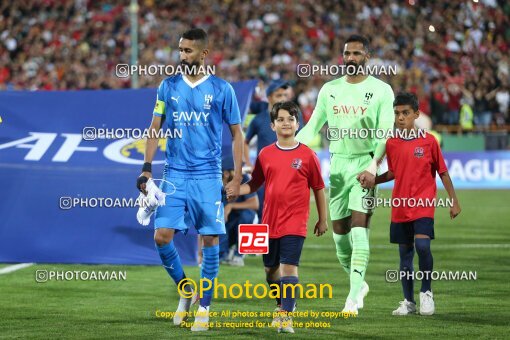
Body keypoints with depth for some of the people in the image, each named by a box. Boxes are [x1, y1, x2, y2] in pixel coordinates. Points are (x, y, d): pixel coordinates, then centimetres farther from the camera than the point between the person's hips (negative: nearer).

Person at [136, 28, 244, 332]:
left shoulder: (221, 89, 0)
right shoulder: (169, 86, 7)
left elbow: (237, 134, 4)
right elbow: (155, 128, 12)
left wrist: (237, 178, -2)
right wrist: (147, 168, 2)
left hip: (208, 176, -2)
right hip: (175, 174, 2)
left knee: (210, 241, -2)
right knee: (162, 236, -7)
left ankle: (204, 307, 10)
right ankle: (185, 291, 15)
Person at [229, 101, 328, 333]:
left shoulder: (307, 155, -3)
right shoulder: (265, 154, 5)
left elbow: (318, 188, 4)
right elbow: (254, 184, 13)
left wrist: (323, 219, 7)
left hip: (294, 222, -4)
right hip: (270, 221, 4)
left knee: (289, 266, -14)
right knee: (270, 268, 15)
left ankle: (287, 316, -13)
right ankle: (281, 305, 38)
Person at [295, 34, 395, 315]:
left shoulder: (381, 90, -2)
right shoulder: (330, 89, 10)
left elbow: (385, 134, -7)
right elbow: (312, 126, 15)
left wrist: (374, 166, -21)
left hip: (364, 163, -4)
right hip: (338, 164, 4)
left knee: (359, 227, -16)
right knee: (339, 231, 6)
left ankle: (354, 296, -19)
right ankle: (358, 284, 27)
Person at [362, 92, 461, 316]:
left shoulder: (428, 141, -4)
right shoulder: (391, 144, 6)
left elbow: (442, 172, 2)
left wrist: (454, 201, 2)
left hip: (423, 205, -4)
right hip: (400, 208, 4)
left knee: (422, 245, -22)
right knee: (405, 253, 8)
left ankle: (426, 292, -4)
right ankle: (408, 302, 17)